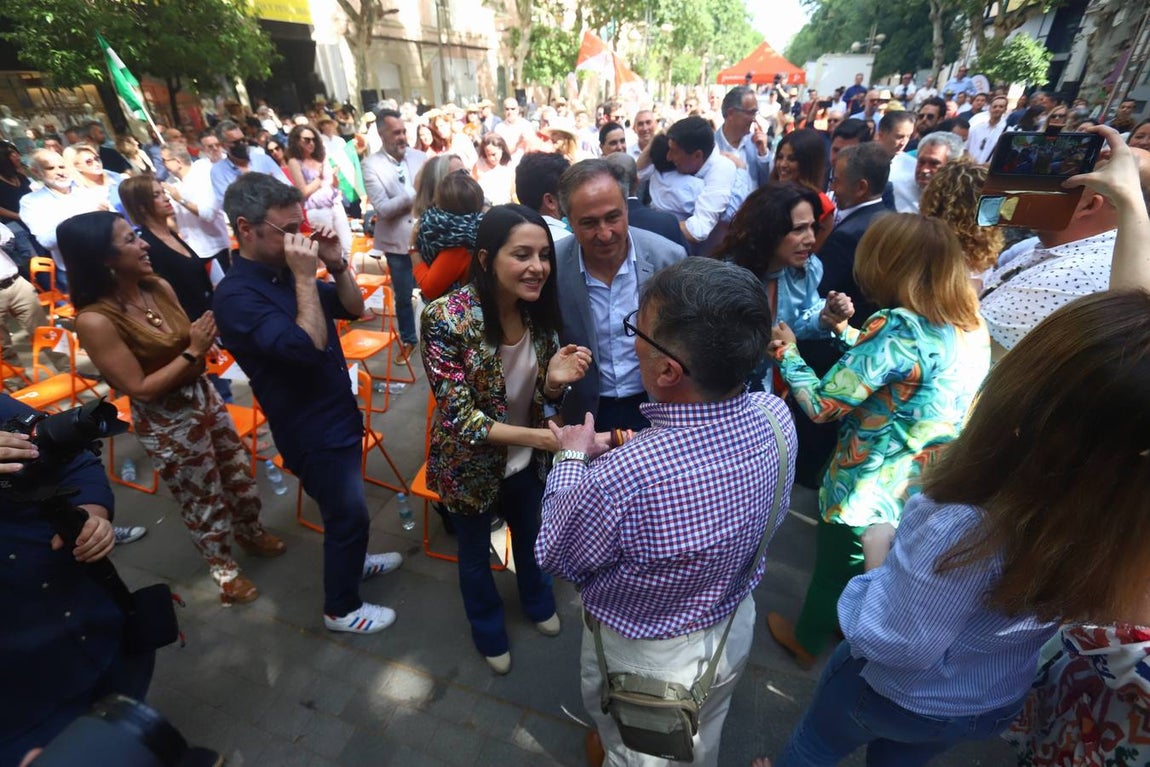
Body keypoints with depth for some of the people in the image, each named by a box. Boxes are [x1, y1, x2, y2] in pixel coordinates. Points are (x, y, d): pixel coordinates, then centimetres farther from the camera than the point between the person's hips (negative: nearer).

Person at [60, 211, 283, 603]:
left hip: (204, 396, 6)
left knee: (239, 476, 22)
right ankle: (223, 568, 39)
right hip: (166, 423, -6)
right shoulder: (95, 320, -25)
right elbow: (141, 389, -21)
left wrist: (205, 335, -13)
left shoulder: (159, 286, -6)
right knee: (203, 499, 14)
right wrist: (193, 352, -23)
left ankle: (251, 533, 49)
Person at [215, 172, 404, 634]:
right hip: (312, 429, -8)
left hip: (339, 413, 8)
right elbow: (308, 347, -34)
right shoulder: (236, 296, -22)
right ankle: (341, 608, 28)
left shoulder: (284, 271, 2)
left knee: (347, 508, 25)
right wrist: (305, 277, -29)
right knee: (349, 513, 6)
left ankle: (352, 560, 50)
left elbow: (354, 308, 6)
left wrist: (336, 264, -9)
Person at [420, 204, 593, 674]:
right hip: (470, 465, -4)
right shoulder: (446, 318, -29)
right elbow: (459, 416, -28)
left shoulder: (540, 311, -14)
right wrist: (538, 436, -39)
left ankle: (537, 603, 63)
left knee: (529, 535, 30)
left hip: (526, 460, 4)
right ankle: (489, 633, 55)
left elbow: (540, 397, -5)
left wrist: (554, 380, -29)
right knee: (475, 552, 24)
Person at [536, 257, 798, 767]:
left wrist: (572, 458, -10)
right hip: (735, 629, 5)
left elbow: (556, 557, -22)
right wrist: (615, 454, -5)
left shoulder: (619, 480, -44)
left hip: (646, 656, -4)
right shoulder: (776, 417, -24)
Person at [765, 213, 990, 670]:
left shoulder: (897, 326, -29)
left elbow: (822, 406, -27)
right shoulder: (973, 328, -5)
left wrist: (787, 353, -12)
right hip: (928, 491, 7)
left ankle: (807, 642, 47)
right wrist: (847, 331, 11)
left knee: (834, 568, 20)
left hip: (870, 492, -7)